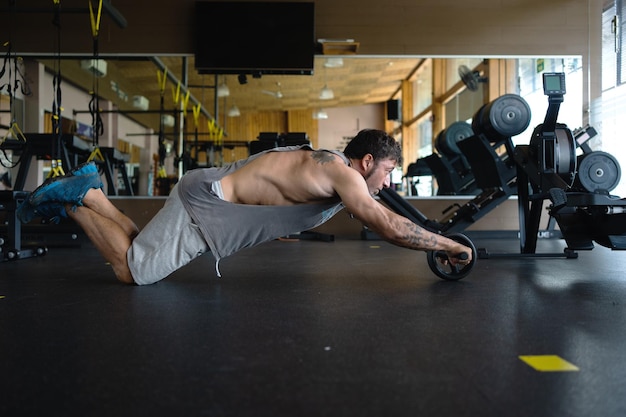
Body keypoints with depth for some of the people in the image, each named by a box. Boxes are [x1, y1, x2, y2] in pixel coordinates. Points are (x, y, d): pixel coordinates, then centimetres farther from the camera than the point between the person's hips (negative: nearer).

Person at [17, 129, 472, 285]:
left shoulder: (331, 168, 11)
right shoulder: (340, 172, -19)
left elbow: (378, 214, 23)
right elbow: (389, 226, -24)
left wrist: (433, 241, 22)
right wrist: (448, 245, -11)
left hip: (210, 199, 9)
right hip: (205, 203, -9)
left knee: (137, 253, 19)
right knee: (131, 270, -4)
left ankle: (84, 190, 23)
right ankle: (78, 196, 8)